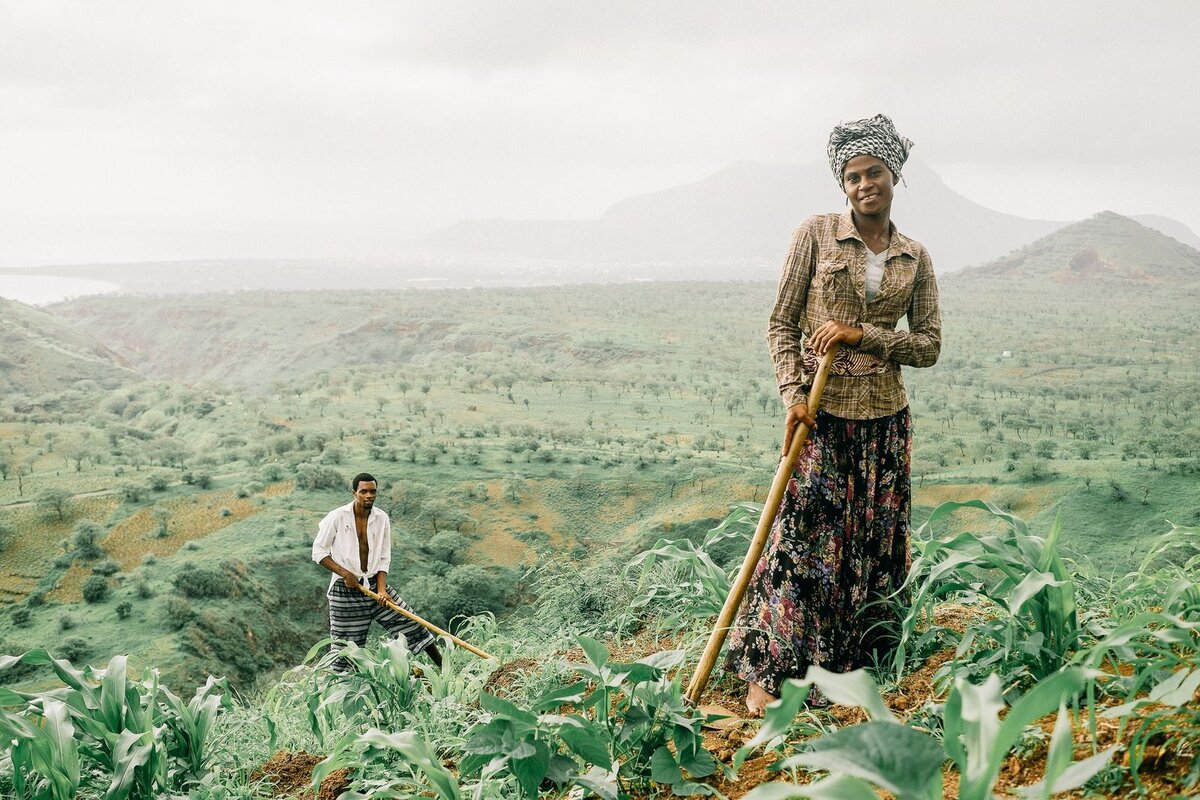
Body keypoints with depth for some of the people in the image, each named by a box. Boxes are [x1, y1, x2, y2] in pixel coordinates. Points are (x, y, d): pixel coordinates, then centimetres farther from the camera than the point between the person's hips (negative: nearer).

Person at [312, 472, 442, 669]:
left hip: (374, 584, 4)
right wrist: (345, 574, -15)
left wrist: (381, 590, -10)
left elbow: (384, 560, 4)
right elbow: (318, 551, -6)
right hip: (346, 590, -4)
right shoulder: (337, 517, -10)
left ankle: (444, 668, 14)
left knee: (411, 625, 4)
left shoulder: (382, 519, 1)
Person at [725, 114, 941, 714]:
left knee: (874, 546, 7)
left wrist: (861, 334, -12)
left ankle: (853, 670, 19)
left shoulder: (914, 258, 7)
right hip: (819, 414, -3)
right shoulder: (816, 235, -1)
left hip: (883, 417, 4)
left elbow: (929, 346, 2)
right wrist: (793, 396, -13)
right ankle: (765, 671, 2)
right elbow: (781, 325, -2)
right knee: (802, 538, -7)